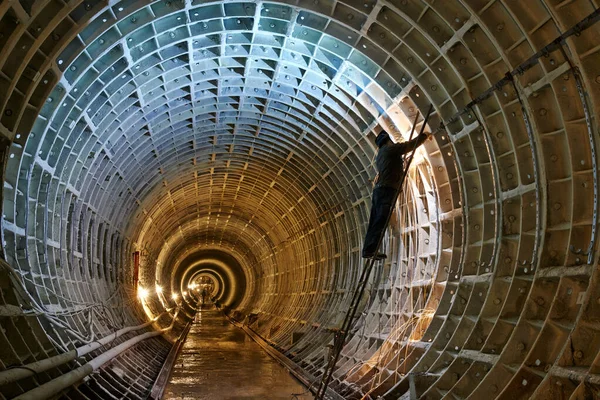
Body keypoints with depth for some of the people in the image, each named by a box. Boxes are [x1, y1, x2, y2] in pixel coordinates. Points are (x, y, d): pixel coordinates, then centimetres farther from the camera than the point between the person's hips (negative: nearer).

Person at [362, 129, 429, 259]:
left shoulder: (380, 154, 26)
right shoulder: (390, 148, 0)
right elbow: (411, 145, -2)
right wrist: (424, 135, 12)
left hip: (378, 190, 9)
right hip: (387, 190, -9)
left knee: (374, 222, 6)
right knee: (380, 222, -13)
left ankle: (367, 250, 5)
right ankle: (370, 250, -18)